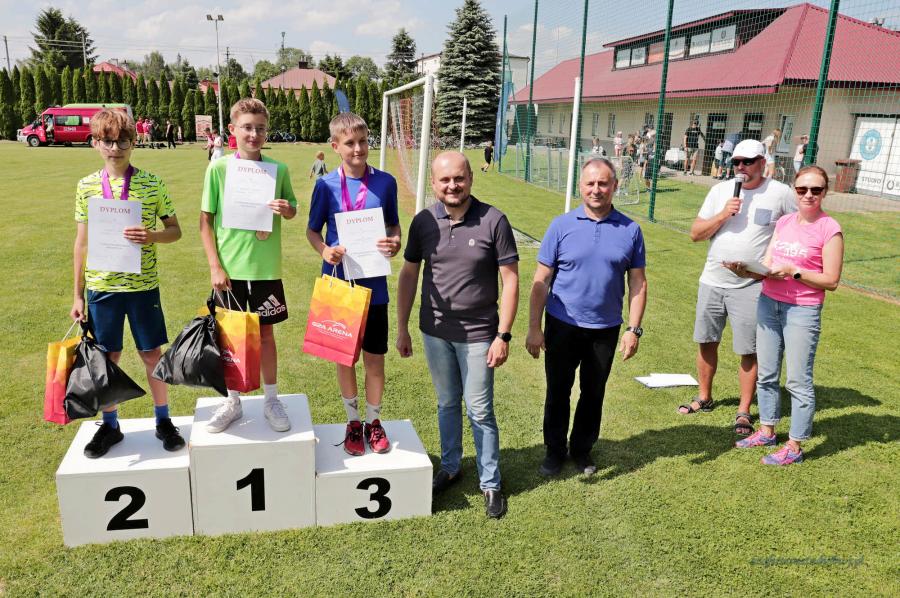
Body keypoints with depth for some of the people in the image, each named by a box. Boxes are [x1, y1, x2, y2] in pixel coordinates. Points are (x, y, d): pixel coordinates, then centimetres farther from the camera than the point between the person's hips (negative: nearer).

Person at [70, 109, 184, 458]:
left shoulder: (151, 184, -4)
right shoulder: (87, 186, 2)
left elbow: (175, 230, 1)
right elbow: (81, 242, 5)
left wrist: (152, 237, -22)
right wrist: (77, 295, 5)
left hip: (142, 285, -1)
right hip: (101, 286, 2)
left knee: (151, 353, 8)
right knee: (108, 357, 11)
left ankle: (163, 420, 25)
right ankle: (109, 425, 28)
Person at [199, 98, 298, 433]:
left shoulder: (278, 169, -1)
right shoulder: (218, 168, -5)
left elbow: (292, 210, 11)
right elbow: (206, 220, -2)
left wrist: (287, 209, -14)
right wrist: (215, 266, -8)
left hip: (265, 268, 1)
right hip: (230, 270, 0)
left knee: (265, 334, 11)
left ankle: (271, 401, 26)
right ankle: (232, 403, 27)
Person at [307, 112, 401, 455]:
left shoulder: (385, 182, -2)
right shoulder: (326, 185, -4)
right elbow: (312, 230, 5)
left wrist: (395, 242, -13)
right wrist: (324, 250, -16)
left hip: (373, 285, 0)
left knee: (375, 356, 8)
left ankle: (374, 421, 29)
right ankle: (353, 422, 30)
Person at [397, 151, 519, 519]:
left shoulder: (493, 221, -12)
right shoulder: (423, 222, -3)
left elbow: (510, 280, -10)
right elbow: (408, 274, 5)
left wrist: (503, 336, -13)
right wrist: (402, 328, 5)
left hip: (478, 334, -3)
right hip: (435, 332, 3)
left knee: (479, 411, 5)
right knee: (446, 404, 19)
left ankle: (490, 483, 23)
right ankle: (450, 468, 38)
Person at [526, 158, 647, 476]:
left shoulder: (630, 230, -2)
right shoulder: (561, 226, -6)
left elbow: (637, 283, 2)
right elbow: (541, 280, -5)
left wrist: (634, 329, -3)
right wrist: (534, 328, -8)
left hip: (606, 330, 1)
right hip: (562, 326, -1)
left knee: (593, 393, 15)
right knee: (558, 391, 10)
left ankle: (582, 449, 34)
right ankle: (555, 450, 29)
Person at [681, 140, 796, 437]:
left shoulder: (780, 193, -5)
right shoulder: (721, 190, 4)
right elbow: (695, 234, 2)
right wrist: (723, 215, -12)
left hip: (751, 286, -4)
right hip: (712, 281, 4)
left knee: (749, 351, 2)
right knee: (706, 342, 13)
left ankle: (744, 412, 16)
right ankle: (704, 398, 31)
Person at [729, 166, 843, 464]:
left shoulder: (829, 229, -9)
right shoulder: (784, 222, 8)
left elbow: (831, 280, -11)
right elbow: (766, 266, 5)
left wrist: (793, 272, -20)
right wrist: (746, 271, -15)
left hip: (802, 311, -6)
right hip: (768, 304, 6)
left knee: (798, 381, 0)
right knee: (766, 374, 15)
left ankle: (794, 446, 12)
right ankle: (767, 431, 31)